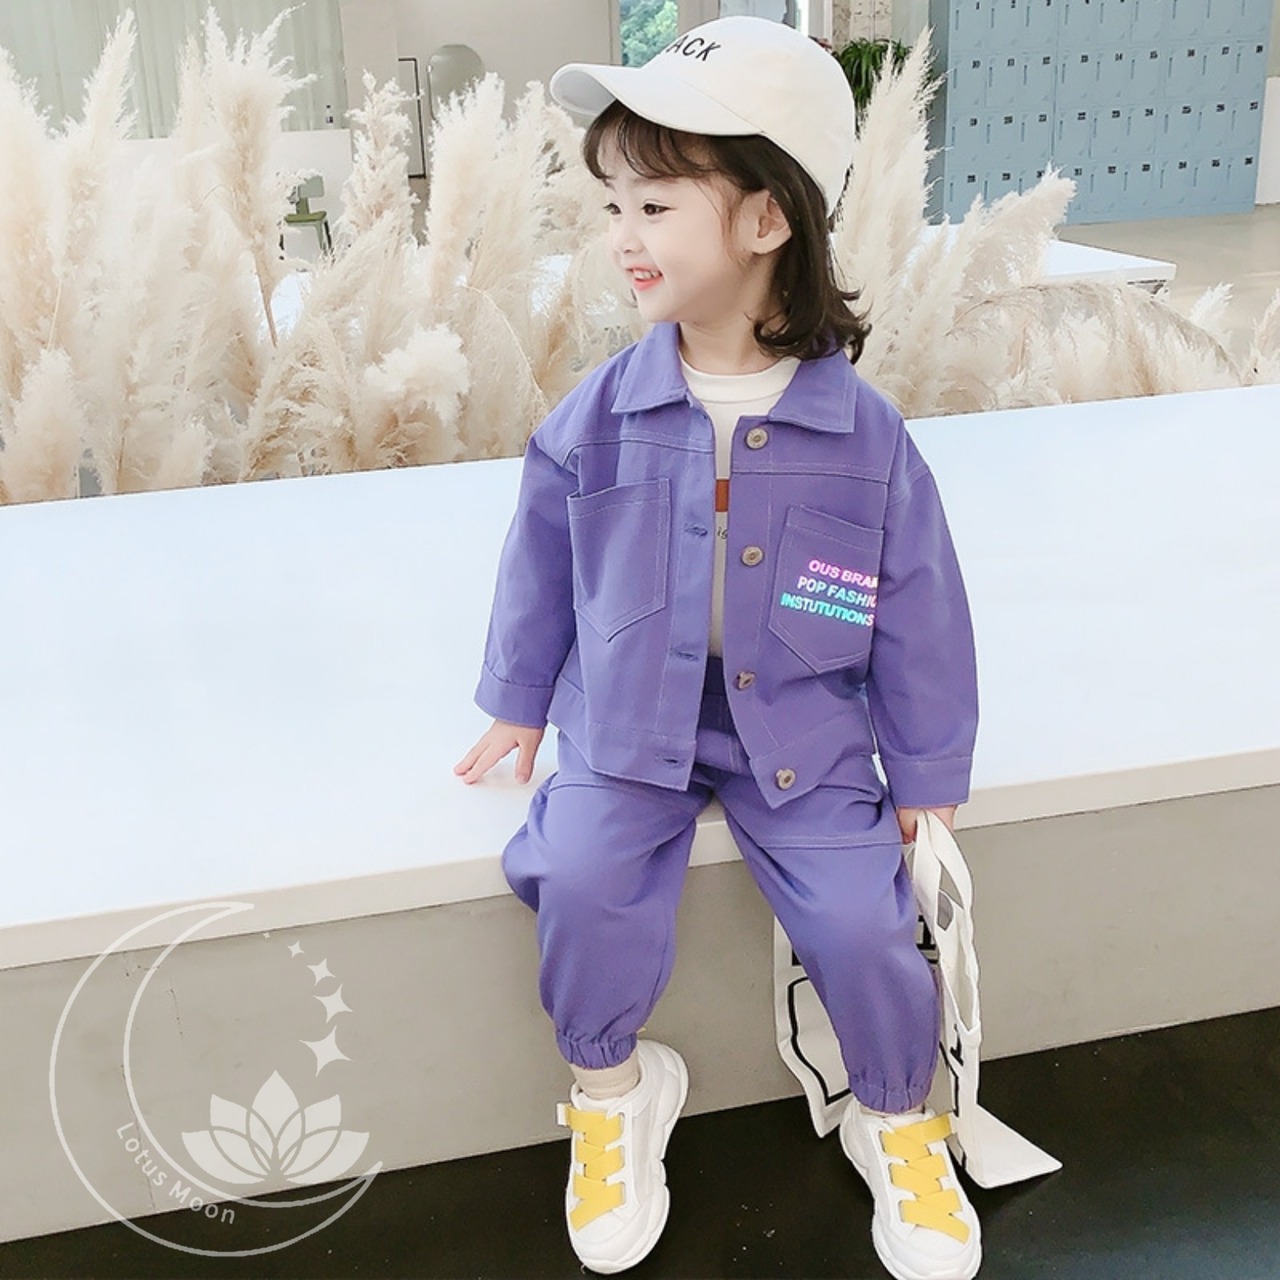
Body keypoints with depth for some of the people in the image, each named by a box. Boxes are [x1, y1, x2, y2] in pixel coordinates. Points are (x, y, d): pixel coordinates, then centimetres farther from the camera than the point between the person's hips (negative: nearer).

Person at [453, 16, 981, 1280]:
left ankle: (897, 1124, 21)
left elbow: (918, 618, -3)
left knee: (861, 919, -12)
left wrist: (926, 775, 4)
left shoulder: (864, 436, -12)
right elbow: (541, 570, 6)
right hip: (628, 724, 1)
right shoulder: (593, 420, -9)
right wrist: (517, 703, 15)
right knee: (582, 882, -20)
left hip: (804, 736, -1)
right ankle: (612, 1092, 11)